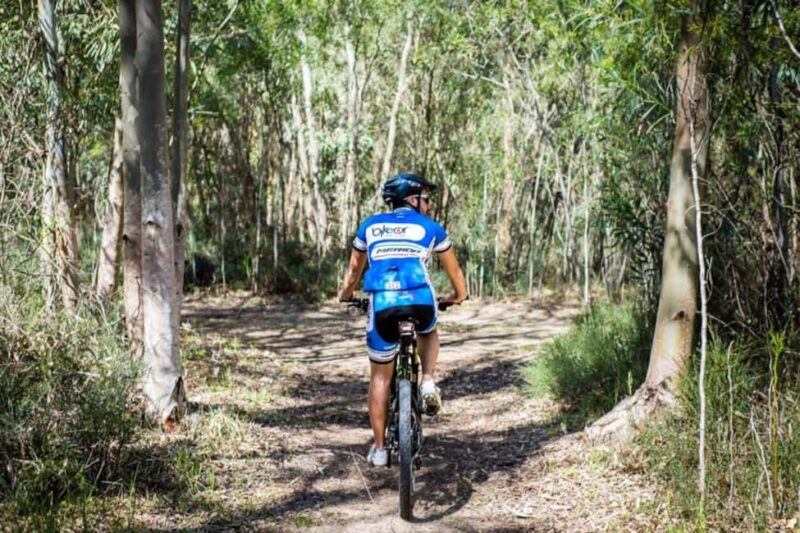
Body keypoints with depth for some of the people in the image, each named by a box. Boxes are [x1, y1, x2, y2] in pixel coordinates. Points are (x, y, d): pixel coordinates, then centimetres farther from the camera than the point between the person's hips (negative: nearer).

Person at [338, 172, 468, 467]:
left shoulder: (370, 226, 21)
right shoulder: (430, 228, 16)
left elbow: (354, 269, 30)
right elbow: (454, 270, 27)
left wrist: (346, 294, 49)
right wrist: (458, 295, 47)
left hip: (382, 303, 1)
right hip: (420, 300, -1)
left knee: (380, 378, 13)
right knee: (428, 333, 36)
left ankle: (379, 449, 15)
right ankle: (428, 382, 11)